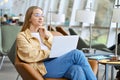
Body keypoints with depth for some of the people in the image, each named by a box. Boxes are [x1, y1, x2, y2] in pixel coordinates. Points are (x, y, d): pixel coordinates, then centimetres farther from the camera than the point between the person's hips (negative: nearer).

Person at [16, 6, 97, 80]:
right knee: (76, 54, -29)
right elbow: (30, 55, -6)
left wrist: (48, 37, 4)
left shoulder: (46, 33, 29)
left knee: (76, 69, -34)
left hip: (58, 63, 5)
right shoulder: (22, 36, 12)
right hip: (45, 68, -5)